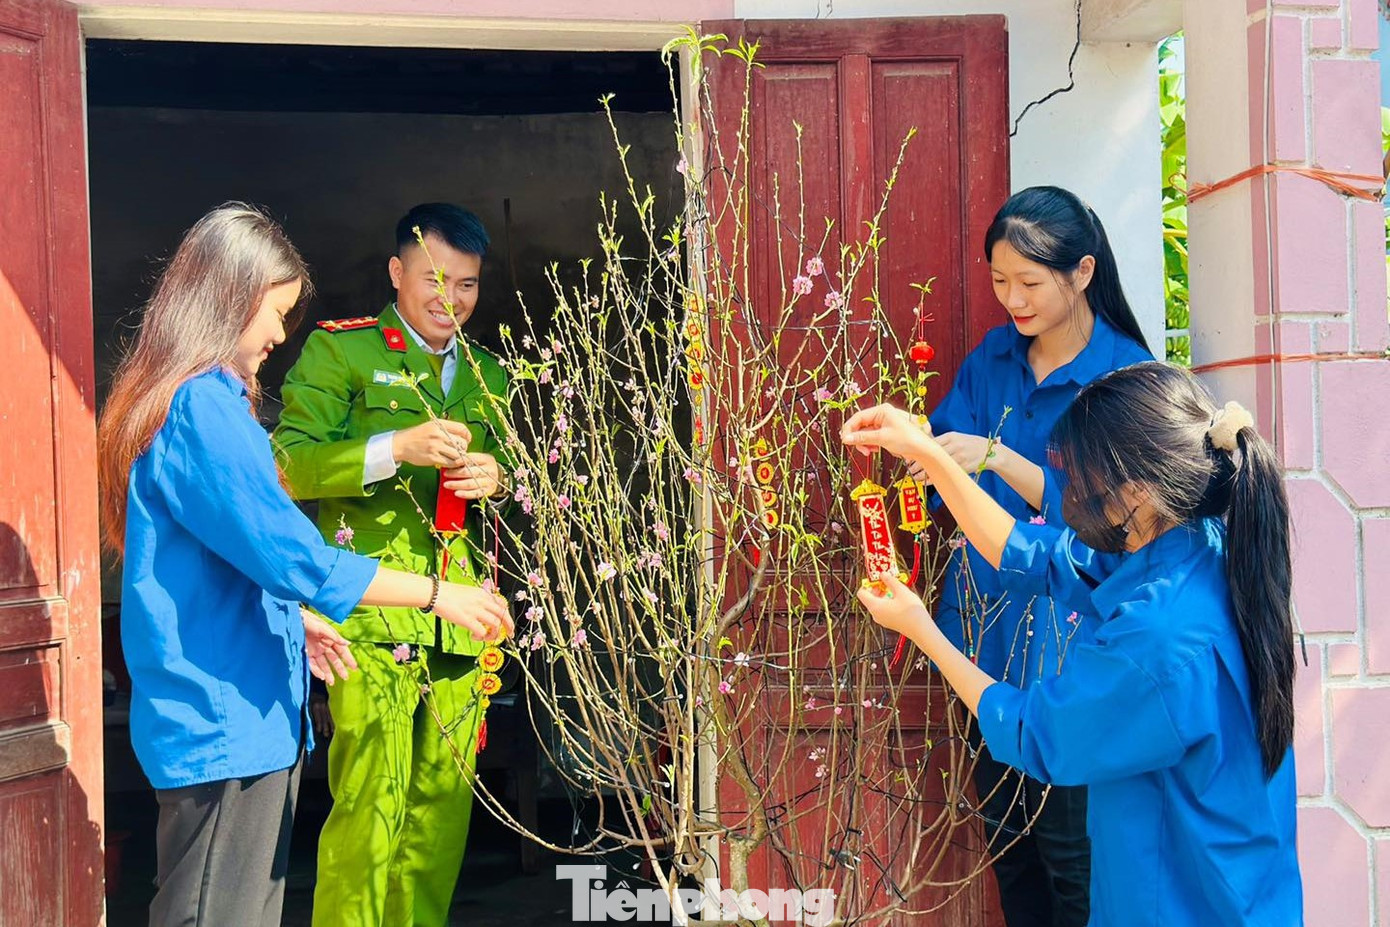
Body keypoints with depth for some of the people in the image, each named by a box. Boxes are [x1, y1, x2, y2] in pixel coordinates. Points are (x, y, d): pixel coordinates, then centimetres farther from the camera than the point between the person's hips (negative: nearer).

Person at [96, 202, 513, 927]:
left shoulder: (203, 400, 17)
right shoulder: (200, 406, -17)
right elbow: (287, 552, -22)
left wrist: (292, 619, 22)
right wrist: (436, 593, -16)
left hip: (250, 718, 10)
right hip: (223, 725, -10)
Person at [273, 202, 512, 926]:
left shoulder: (487, 373, 21)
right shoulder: (339, 351, 4)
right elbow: (289, 464, -6)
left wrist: (497, 475, 2)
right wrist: (398, 447, -19)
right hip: (373, 616, -5)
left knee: (443, 803, 8)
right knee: (372, 804, -10)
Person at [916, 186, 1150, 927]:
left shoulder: (1126, 376, -11)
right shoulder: (993, 359, 5)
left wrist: (998, 458, -29)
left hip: (1069, 639, -5)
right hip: (991, 628, 6)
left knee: (1068, 846, 3)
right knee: (1003, 827, 18)